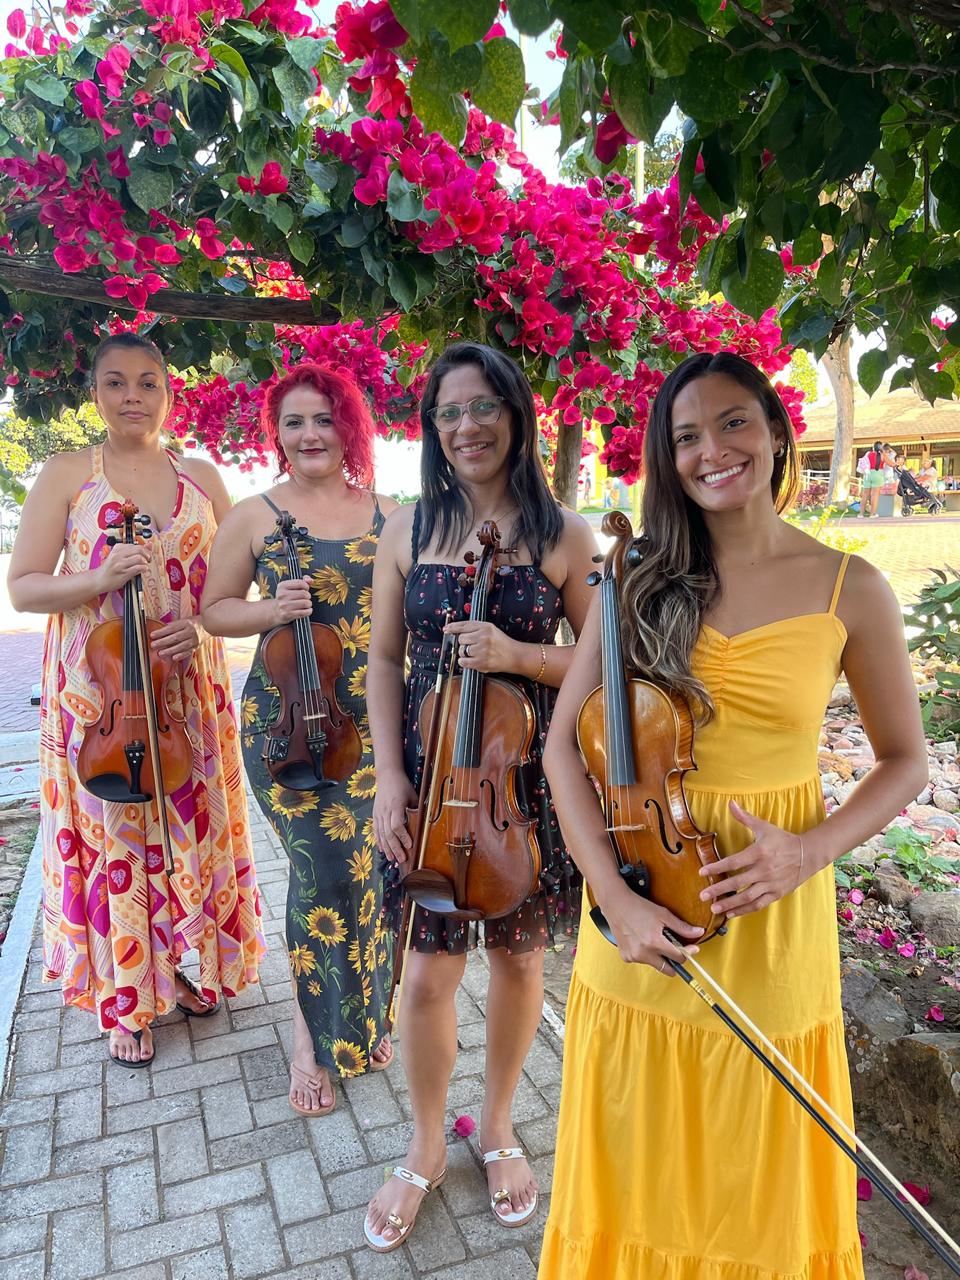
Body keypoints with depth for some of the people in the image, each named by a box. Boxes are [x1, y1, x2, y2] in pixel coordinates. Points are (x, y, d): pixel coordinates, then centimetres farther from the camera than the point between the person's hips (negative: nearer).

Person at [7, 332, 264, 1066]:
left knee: (190, 828, 11)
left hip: (189, 688, 3)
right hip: (96, 694, -2)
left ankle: (180, 964, 35)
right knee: (111, 839, 5)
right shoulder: (67, 475, 1)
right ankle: (127, 1001, 23)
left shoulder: (201, 477, 8)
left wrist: (203, 623, -11)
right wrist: (100, 580, -21)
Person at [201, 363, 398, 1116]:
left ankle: (360, 1018, 34)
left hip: (374, 719, 3)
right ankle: (313, 1034, 21)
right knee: (324, 868, -5)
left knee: (367, 865, 8)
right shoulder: (254, 516, 1)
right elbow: (215, 608, 6)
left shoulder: (388, 516, 6)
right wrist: (271, 610, -14)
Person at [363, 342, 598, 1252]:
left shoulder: (563, 536, -4)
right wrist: (390, 775, -6)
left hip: (529, 777, 0)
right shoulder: (408, 528, 1)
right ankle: (426, 1148, 36)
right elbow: (384, 661, 3)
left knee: (518, 961, 16)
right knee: (427, 976, 7)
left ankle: (497, 1127, 43)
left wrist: (518, 653, -20)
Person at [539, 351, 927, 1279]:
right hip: (645, 906, 1)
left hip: (771, 919, 0)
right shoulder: (640, 579, -2)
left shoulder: (847, 588, -4)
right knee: (641, 1160, 18)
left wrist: (812, 849, -13)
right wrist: (615, 898, -16)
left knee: (760, 1168, 18)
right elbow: (563, 744, -5)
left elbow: (904, 762, 4)